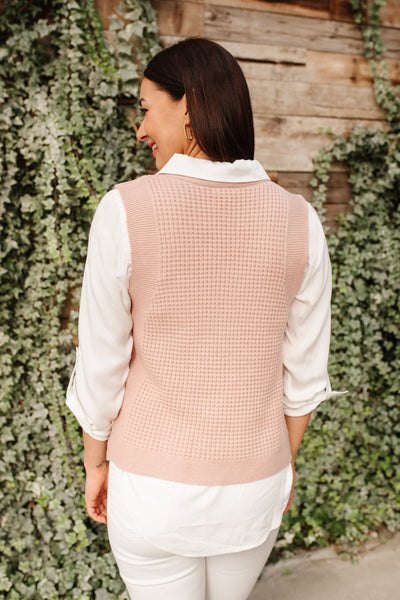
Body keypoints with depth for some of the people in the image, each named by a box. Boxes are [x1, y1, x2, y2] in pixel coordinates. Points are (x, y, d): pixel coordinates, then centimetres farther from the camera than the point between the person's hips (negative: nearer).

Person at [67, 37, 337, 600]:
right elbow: (304, 368, -3)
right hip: (253, 488, 3)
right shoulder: (298, 222, -11)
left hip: (154, 486, -2)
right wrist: (286, 459, 14)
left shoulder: (126, 211, -20)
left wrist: (95, 464, 5)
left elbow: (102, 366, -12)